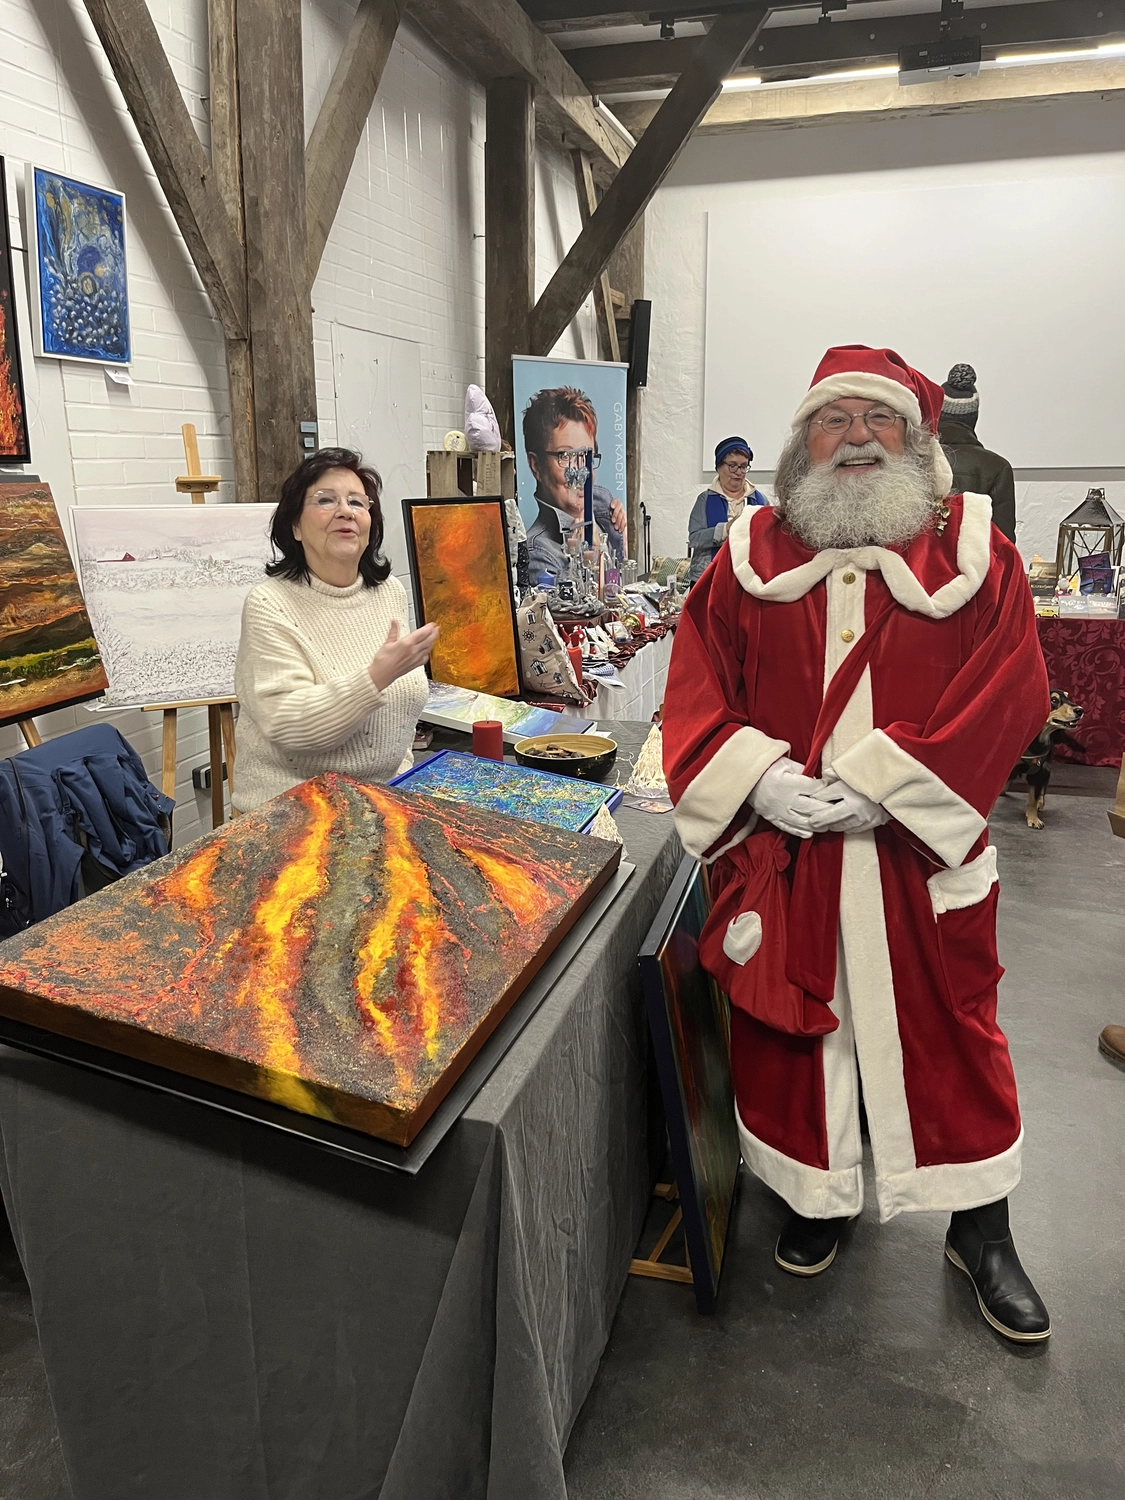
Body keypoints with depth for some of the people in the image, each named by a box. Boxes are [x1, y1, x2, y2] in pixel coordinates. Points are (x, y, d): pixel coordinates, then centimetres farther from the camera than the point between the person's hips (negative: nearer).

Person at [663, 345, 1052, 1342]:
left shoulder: (974, 549, 1)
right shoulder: (751, 554, 5)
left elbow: (1011, 689, -8)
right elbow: (696, 687, 1)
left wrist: (884, 784, -17)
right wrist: (758, 778, -15)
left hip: (920, 848, -1)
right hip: (779, 845, 2)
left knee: (948, 1029, 11)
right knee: (789, 1024, 12)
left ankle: (980, 1228, 34)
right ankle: (819, 1197, 37)